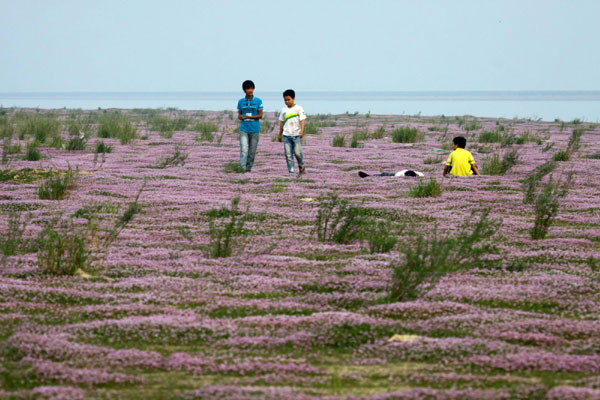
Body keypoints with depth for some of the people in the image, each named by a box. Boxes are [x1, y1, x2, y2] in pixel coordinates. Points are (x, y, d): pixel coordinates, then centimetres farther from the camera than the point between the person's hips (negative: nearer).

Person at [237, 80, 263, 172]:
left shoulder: (258, 101, 0)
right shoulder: (241, 101, 7)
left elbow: (260, 115, -2)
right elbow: (239, 115, 11)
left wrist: (249, 117, -15)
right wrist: (241, 117, -13)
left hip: (254, 129, 0)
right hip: (244, 129, 0)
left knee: (252, 151, 4)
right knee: (244, 150, -13)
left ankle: (248, 168, 17)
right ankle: (243, 168, -18)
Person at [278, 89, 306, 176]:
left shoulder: (299, 108, -1)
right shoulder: (284, 110, 11)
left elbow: (302, 120, -7)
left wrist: (302, 130, -22)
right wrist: (280, 135, 21)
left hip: (296, 135, -4)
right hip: (286, 135, 4)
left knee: (297, 152, -11)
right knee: (288, 154, -3)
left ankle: (301, 167, 14)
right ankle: (291, 171, 0)